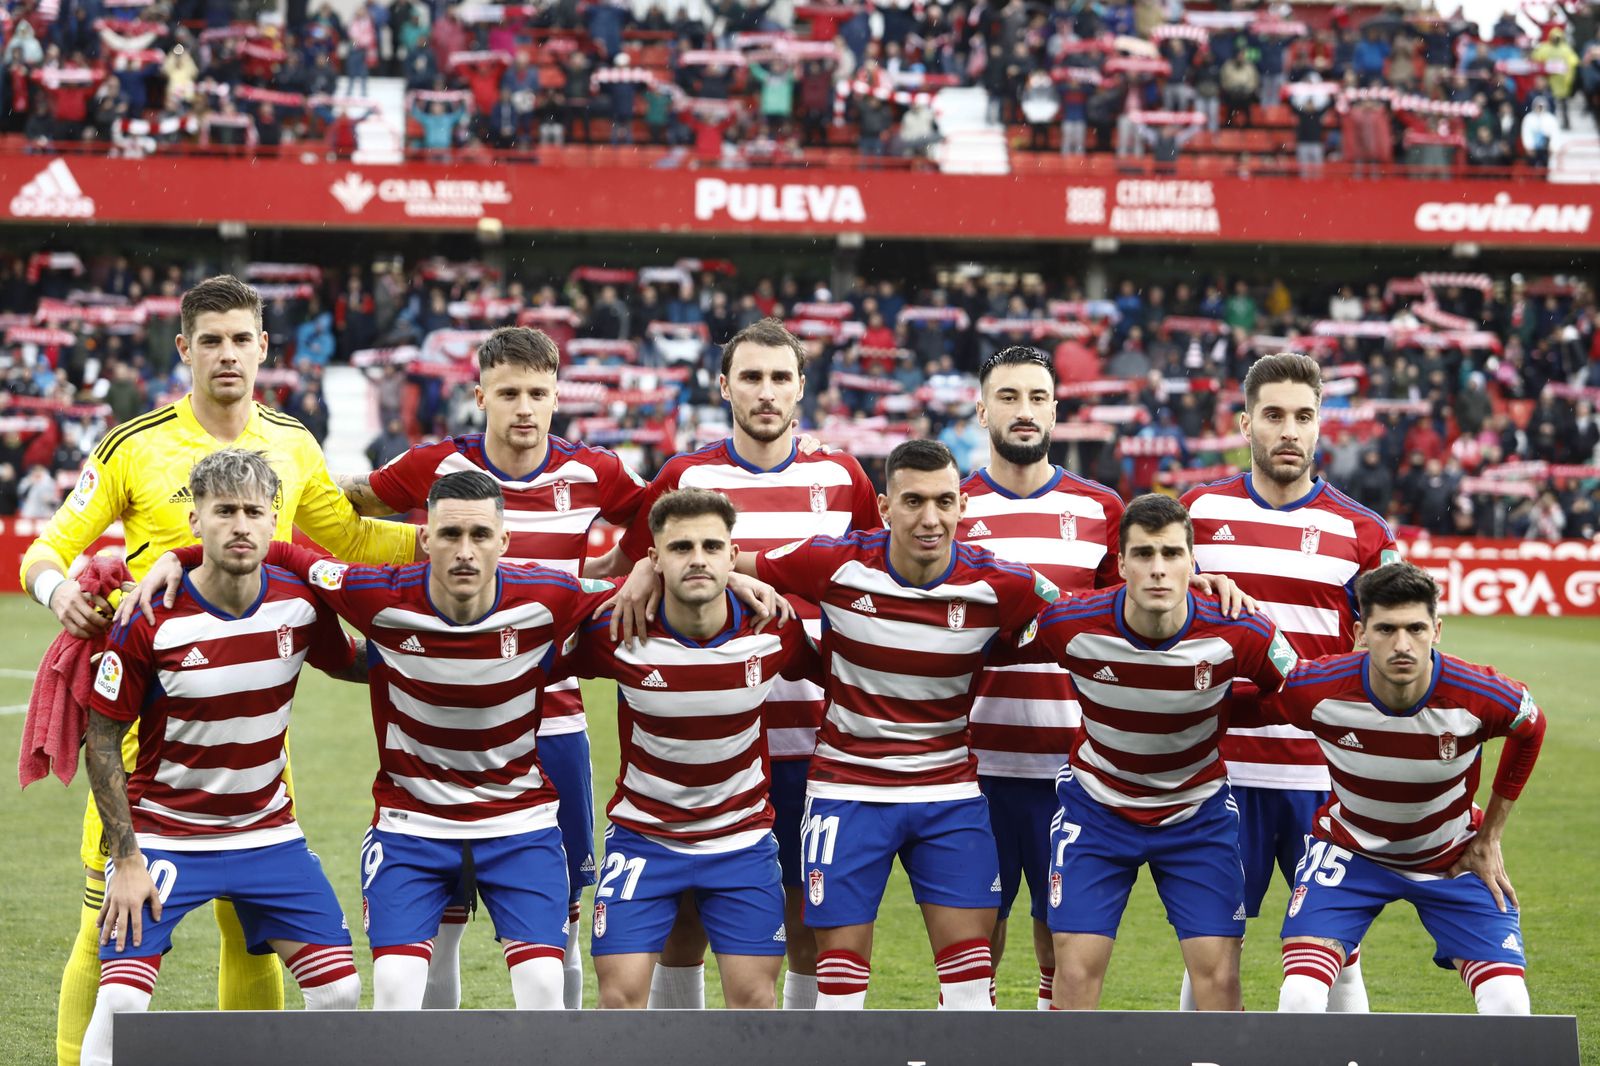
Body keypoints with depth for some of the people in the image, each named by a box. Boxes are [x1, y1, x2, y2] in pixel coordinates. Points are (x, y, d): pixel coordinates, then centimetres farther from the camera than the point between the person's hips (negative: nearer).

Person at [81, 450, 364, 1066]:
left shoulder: (300, 604, -7)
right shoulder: (150, 622, -18)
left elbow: (351, 664, 15)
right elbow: (102, 742, -10)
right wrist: (127, 859, -13)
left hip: (267, 829, 4)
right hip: (164, 832, -4)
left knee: (339, 990, -2)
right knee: (121, 999, -17)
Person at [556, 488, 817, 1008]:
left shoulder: (774, 631, -14)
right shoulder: (615, 632, -17)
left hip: (743, 836, 1)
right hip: (642, 832, -1)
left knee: (753, 995, -1)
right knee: (621, 992, -7)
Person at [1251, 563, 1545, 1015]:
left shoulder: (1482, 697, -26)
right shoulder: (1317, 688, -28)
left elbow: (1530, 729, 0)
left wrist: (1489, 840, 2)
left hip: (1454, 858, 1)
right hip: (1349, 852, -1)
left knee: (1507, 1005, -14)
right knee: (1299, 1000, -22)